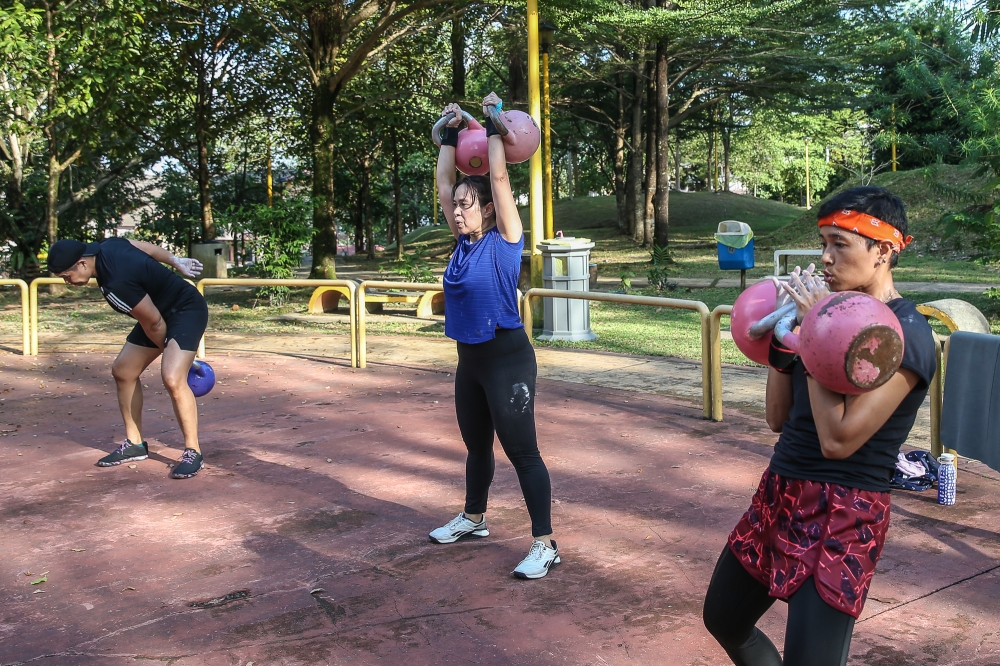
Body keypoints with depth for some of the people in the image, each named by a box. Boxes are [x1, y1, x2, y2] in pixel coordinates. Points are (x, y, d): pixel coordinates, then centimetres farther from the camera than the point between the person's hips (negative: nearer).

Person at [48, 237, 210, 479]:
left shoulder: (117, 285, -34)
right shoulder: (105, 247, -8)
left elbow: (155, 324, -23)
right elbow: (146, 246, 9)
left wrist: (168, 350, -5)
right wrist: (176, 262, 20)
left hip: (187, 310, -10)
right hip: (162, 311, 10)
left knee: (172, 378, -28)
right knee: (123, 371, 12)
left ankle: (193, 453, -16)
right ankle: (134, 444, 22)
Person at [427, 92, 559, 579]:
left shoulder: (504, 239, -11)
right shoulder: (464, 242, 6)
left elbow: (498, 176, -15)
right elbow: (443, 183, 9)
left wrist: (493, 124, -8)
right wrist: (450, 132, 10)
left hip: (506, 359, -8)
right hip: (469, 359, 8)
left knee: (521, 452, -5)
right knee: (476, 446, 22)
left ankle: (545, 545, 1)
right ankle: (474, 518, 40)